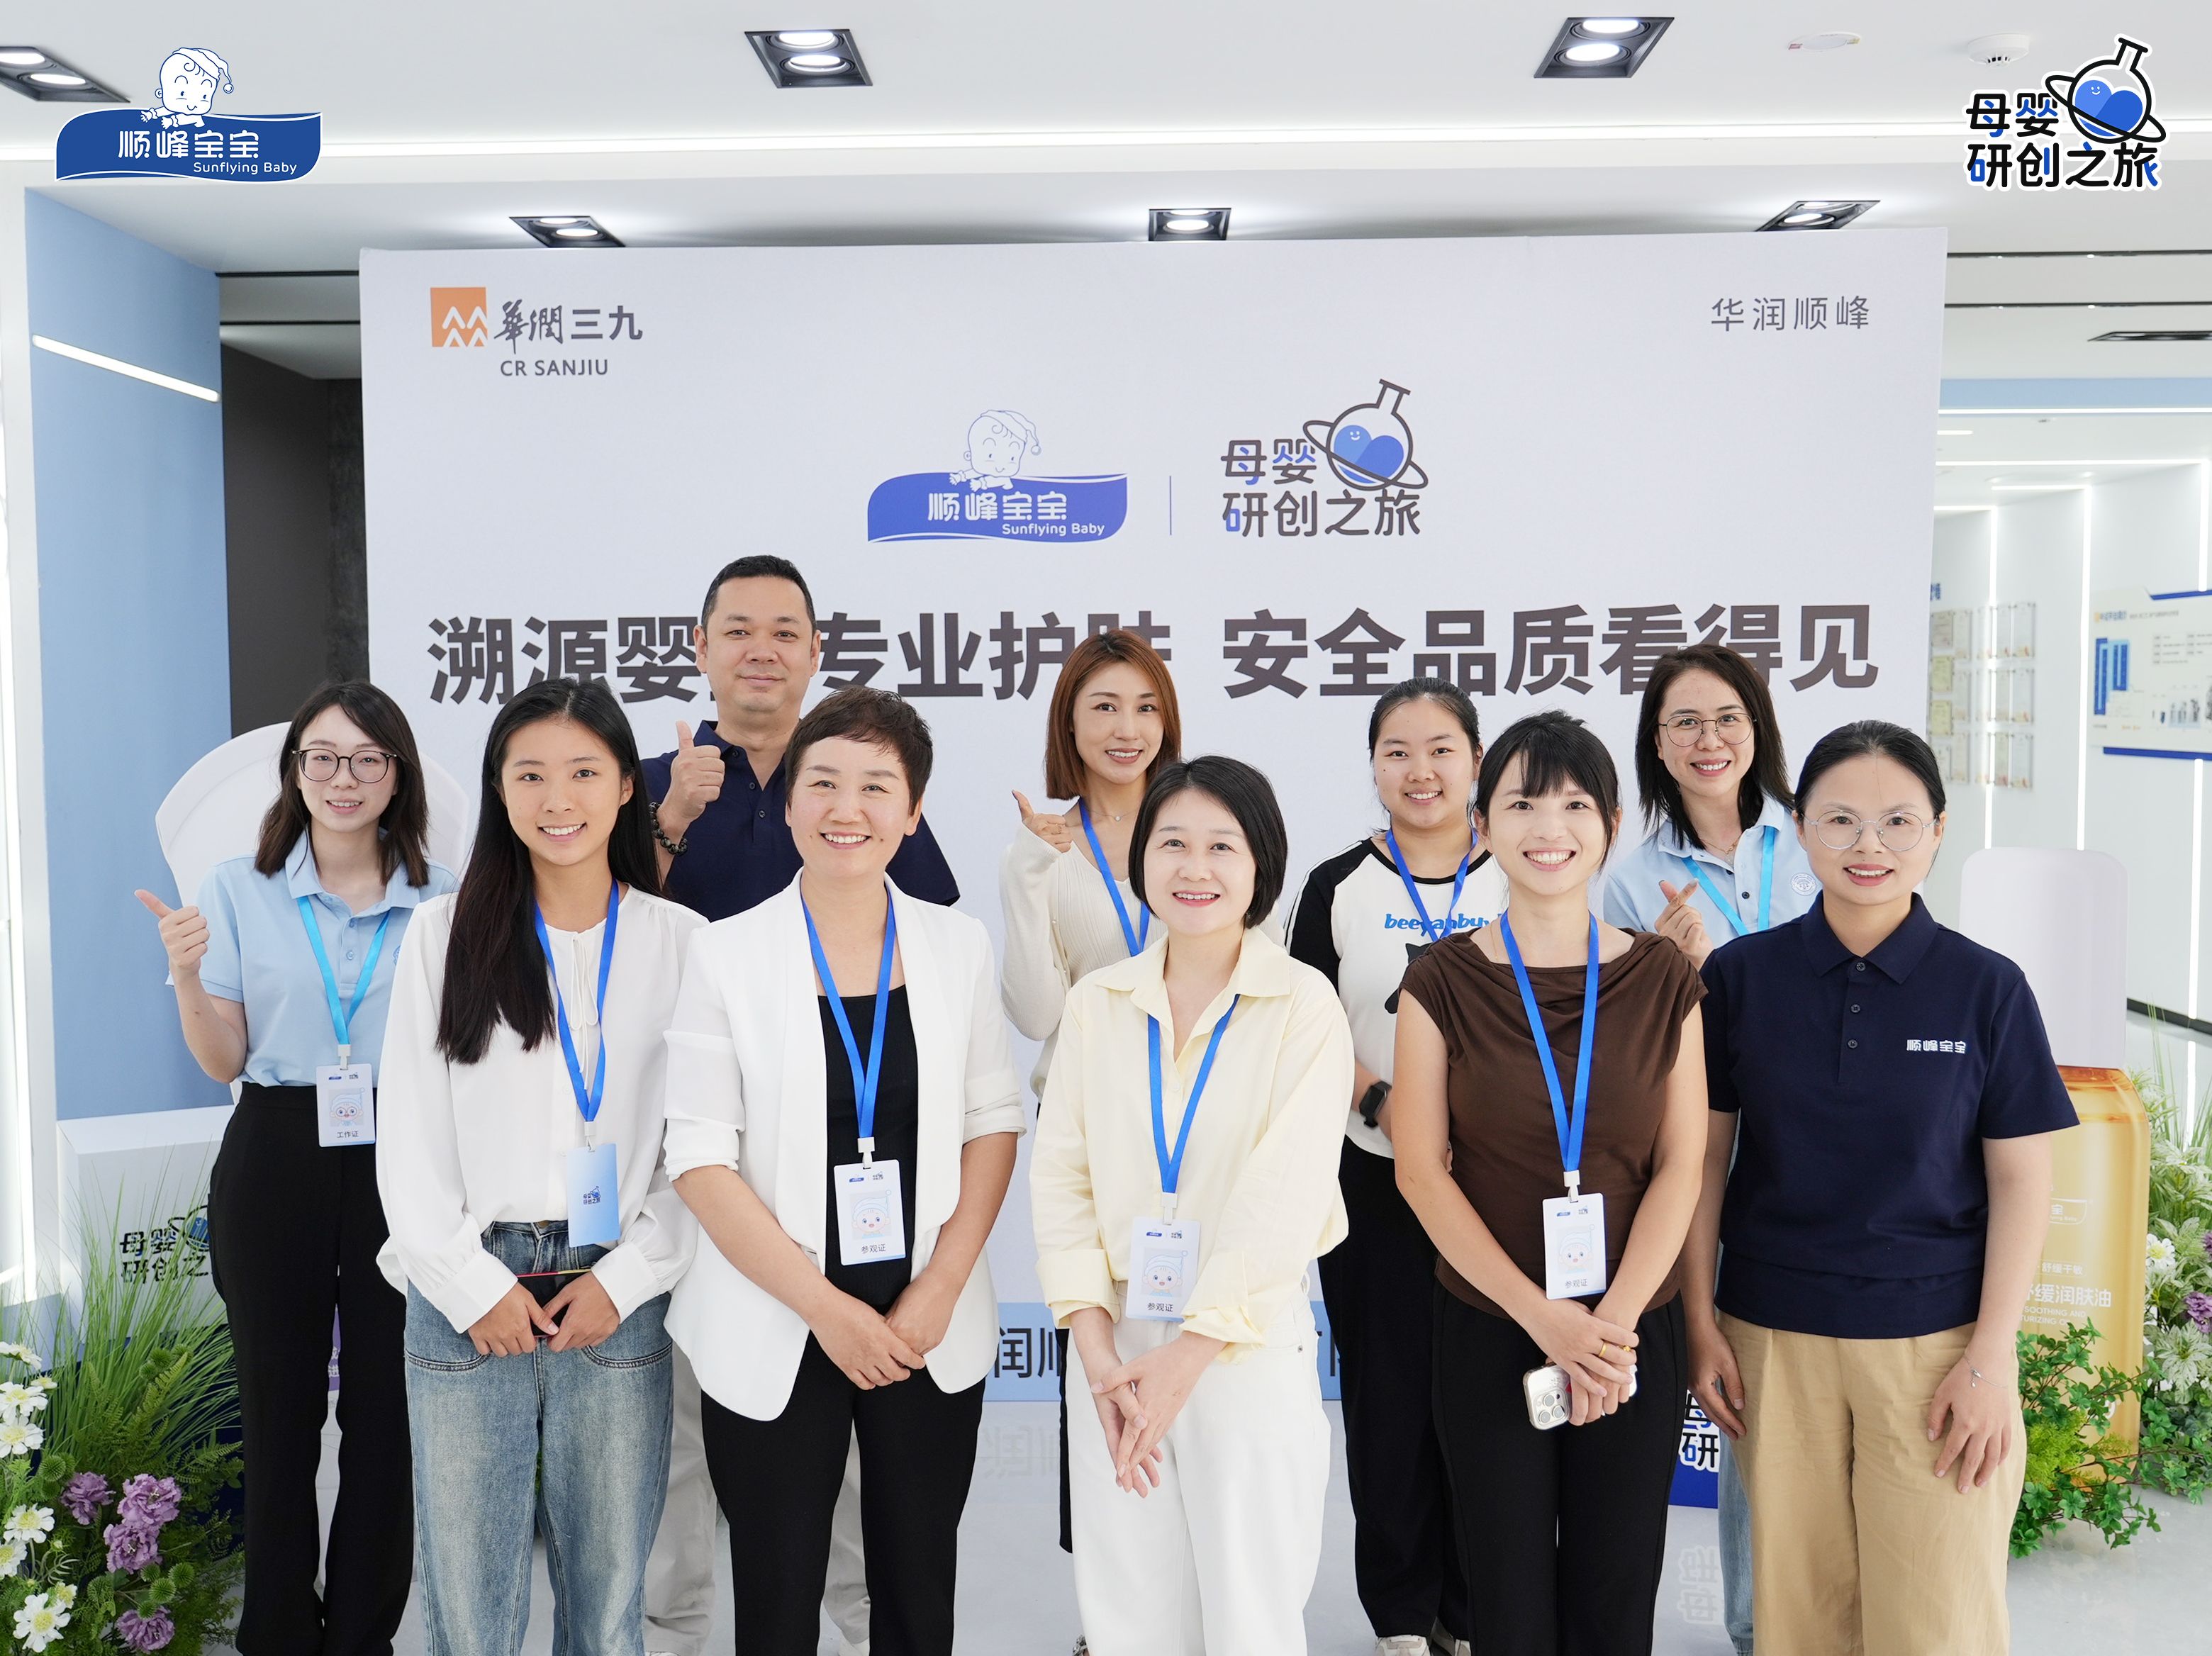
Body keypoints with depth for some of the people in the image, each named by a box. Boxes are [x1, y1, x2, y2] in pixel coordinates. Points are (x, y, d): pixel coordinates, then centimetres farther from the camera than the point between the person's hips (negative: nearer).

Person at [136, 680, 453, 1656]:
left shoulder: (441, 900, 3)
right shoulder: (239, 889, 2)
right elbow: (223, 1062, 3)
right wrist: (185, 975, -14)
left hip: (400, 1164, 0)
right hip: (277, 1164, 0)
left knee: (385, 1408, 5)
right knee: (279, 1405, 10)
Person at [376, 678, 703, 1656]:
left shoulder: (681, 941, 2)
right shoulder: (448, 933, 4)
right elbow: (409, 1137, 3)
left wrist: (625, 1278, -6)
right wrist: (472, 1283, -4)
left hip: (618, 1300, 0)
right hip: (468, 1295, 0)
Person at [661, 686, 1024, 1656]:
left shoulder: (958, 947, 2)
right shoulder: (726, 955, -5)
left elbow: (993, 1124, 3)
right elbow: (701, 1157, -8)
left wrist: (938, 1293, -8)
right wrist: (824, 1305, -12)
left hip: (930, 1331, 2)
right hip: (774, 1336, -2)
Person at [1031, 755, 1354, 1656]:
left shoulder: (1302, 1004, -7)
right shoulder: (1097, 1002, 4)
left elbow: (1285, 1196, -14)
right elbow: (1061, 1175, 2)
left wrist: (1189, 1352, -16)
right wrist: (1097, 1346, -8)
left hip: (1250, 1346, -3)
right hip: (1115, 1345, 3)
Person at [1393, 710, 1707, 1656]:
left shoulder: (1663, 981, 1)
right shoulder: (1443, 983, -4)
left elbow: (1680, 1165, -2)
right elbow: (1422, 1170, -7)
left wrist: (1615, 1319, -12)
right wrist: (1543, 1316, -13)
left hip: (1636, 1332, 1)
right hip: (1490, 1331, -1)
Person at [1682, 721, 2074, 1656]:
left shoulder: (1987, 988, -3)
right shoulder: (1740, 976, -2)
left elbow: (2021, 1177, -1)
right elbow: (1705, 1156, 2)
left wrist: (1991, 1355, -6)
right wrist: (1702, 1324, 1)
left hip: (1935, 1340, -1)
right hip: (1774, 1337, 1)